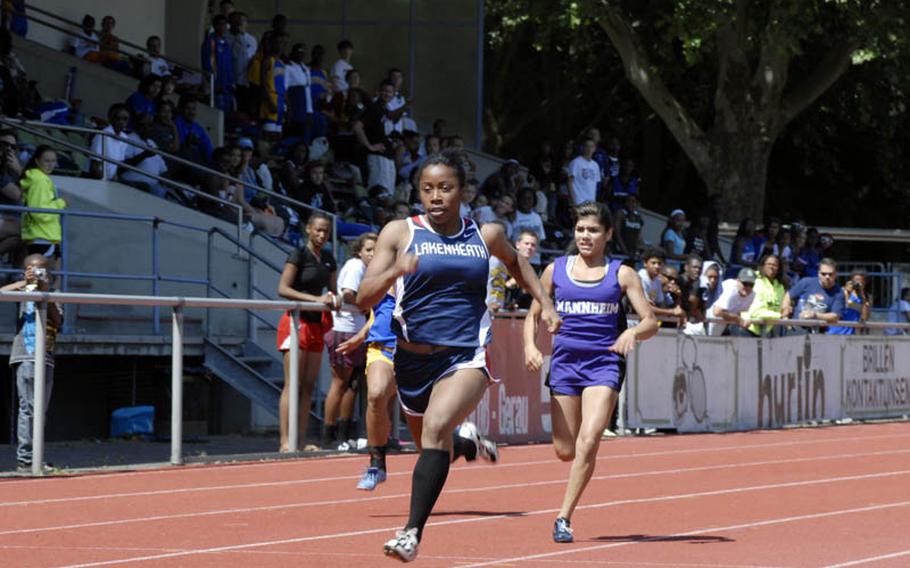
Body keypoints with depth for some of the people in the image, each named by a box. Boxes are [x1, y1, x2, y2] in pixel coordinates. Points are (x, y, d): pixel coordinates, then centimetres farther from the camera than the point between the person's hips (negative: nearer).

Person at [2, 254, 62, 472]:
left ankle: (36, 458, 12)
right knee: (28, 408, -10)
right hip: (26, 357, -5)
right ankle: (24, 459, -11)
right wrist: (25, 282, -20)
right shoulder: (25, 290, 6)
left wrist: (46, 293, -13)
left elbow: (57, 320, -2)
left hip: (45, 359, 5)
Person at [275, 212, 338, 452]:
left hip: (317, 325, 7)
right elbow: (283, 289, -15)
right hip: (297, 321, -7)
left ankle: (302, 440, 6)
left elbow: (331, 290, 23)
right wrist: (316, 299, -24)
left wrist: (335, 300, -2)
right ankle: (285, 441, -13)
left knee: (308, 386, 5)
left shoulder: (328, 259, 14)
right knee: (292, 385, -10)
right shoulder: (299, 255, -6)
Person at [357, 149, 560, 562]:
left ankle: (413, 532, -31)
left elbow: (515, 261, 29)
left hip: (466, 358, -2)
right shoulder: (399, 233, -2)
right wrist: (393, 271, -28)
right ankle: (466, 441, 55)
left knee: (435, 429, -29)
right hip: (413, 358, 2)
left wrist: (544, 302, 21)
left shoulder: (485, 235, 5)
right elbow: (363, 299, -10)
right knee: (436, 450, 18)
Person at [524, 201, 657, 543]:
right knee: (565, 450, 3)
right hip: (565, 361, 2)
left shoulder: (621, 274, 3)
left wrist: (633, 332, -22)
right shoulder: (556, 270, 9)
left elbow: (650, 322, 1)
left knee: (589, 440, -19)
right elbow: (533, 315, 16)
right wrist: (530, 346, -3)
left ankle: (564, 517, -13)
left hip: (604, 363, -2)